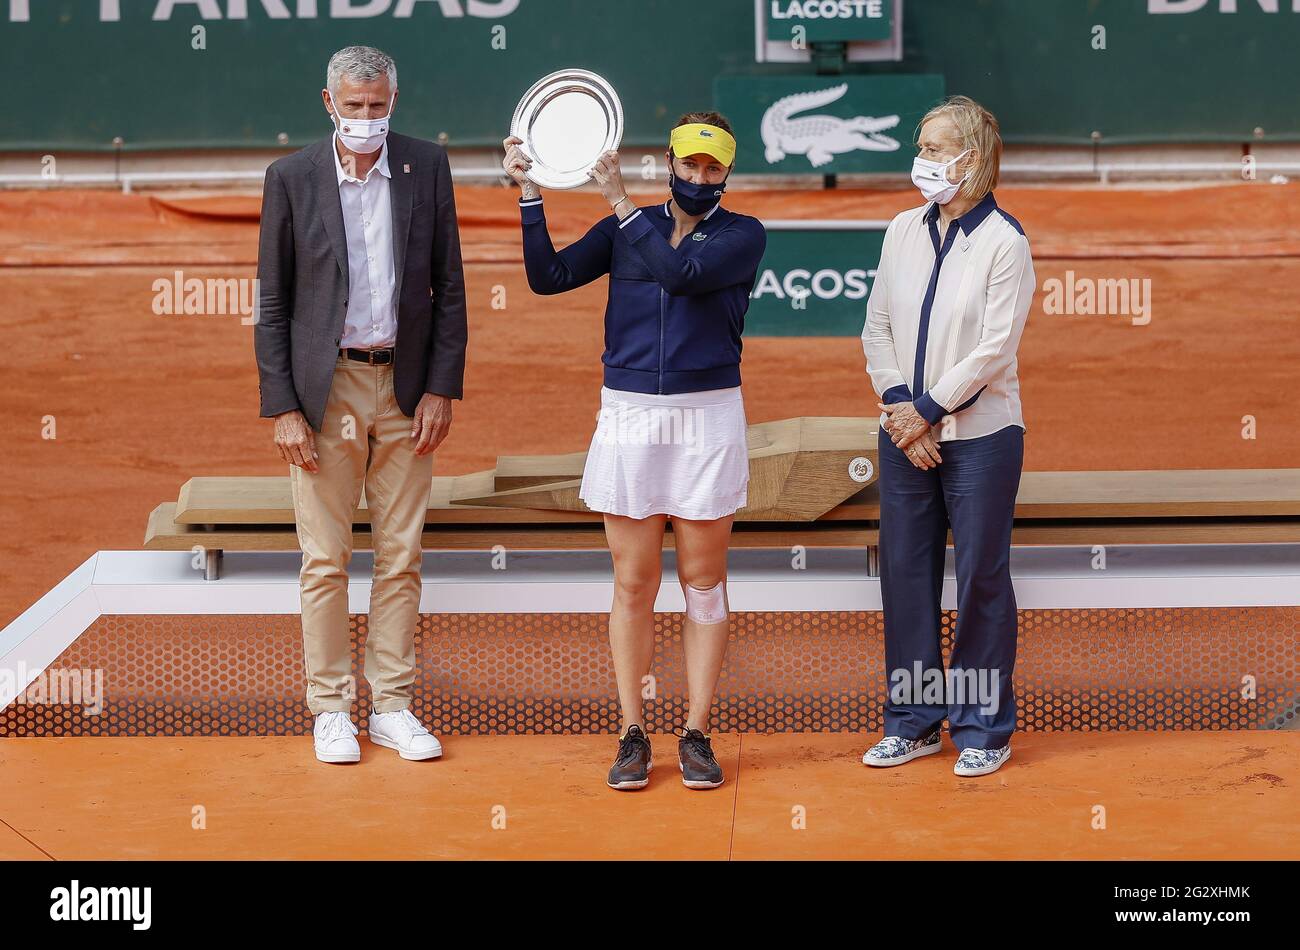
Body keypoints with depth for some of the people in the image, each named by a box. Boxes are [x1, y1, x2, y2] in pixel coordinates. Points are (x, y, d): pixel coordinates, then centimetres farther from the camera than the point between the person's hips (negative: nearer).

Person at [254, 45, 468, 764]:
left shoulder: (427, 167, 3)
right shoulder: (291, 178, -1)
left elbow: (449, 287, 6)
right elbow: (272, 304, 0)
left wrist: (442, 388, -1)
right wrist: (282, 409, -7)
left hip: (406, 389, 2)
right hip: (325, 388, -2)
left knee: (401, 558, 6)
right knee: (325, 561, 2)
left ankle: (391, 706, 15)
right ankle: (330, 709, 12)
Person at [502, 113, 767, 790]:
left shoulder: (743, 235, 0)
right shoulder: (625, 229, 8)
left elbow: (681, 273, -18)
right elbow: (548, 276, -2)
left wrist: (619, 200, -14)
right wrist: (530, 191, -9)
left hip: (707, 418, -2)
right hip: (629, 416, 2)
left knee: (703, 582, 3)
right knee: (633, 583, 3)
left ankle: (696, 735, 11)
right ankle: (632, 735, 11)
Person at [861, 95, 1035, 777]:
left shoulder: (1004, 241, -8)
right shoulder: (904, 231, 8)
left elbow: (994, 348, -13)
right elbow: (876, 329, 6)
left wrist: (926, 410, -13)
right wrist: (900, 410, -7)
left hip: (978, 434, -5)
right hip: (906, 435, 5)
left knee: (981, 578, 3)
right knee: (905, 574, 8)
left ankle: (983, 729, 14)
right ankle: (913, 723, 20)